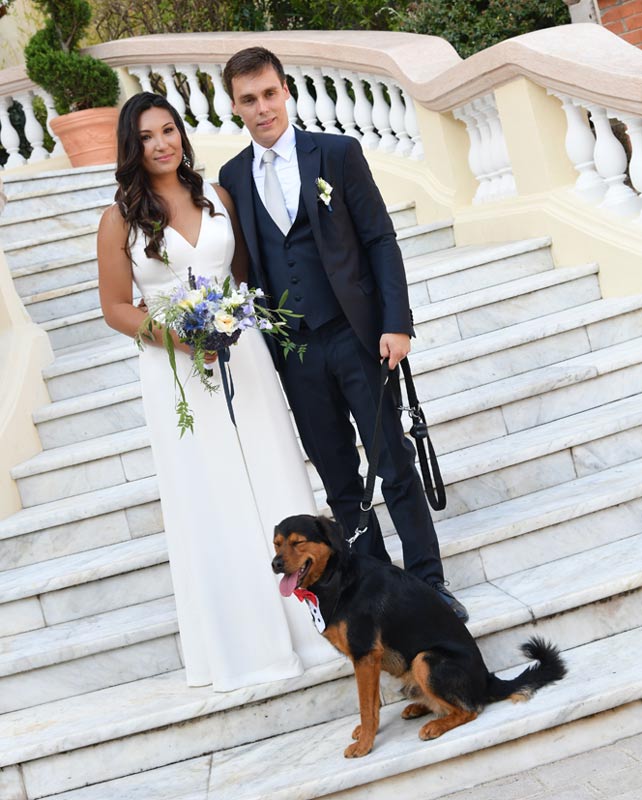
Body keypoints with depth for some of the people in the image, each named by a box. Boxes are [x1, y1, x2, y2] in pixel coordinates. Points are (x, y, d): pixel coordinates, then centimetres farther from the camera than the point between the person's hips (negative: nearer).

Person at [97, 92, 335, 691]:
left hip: (241, 355, 3)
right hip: (176, 369, -2)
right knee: (209, 502, 5)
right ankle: (241, 639, 19)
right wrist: (177, 337, -16)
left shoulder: (217, 196, 5)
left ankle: (303, 614, 24)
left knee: (273, 484, 8)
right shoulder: (121, 218, -3)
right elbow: (115, 307, -3)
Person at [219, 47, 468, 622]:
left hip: (357, 336, -2)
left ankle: (429, 582, 13)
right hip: (294, 352, 3)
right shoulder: (232, 177, 8)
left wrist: (396, 323, -10)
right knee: (340, 481, 10)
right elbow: (245, 264, 11)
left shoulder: (338, 152, 0)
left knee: (395, 467, 2)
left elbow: (380, 239, -2)